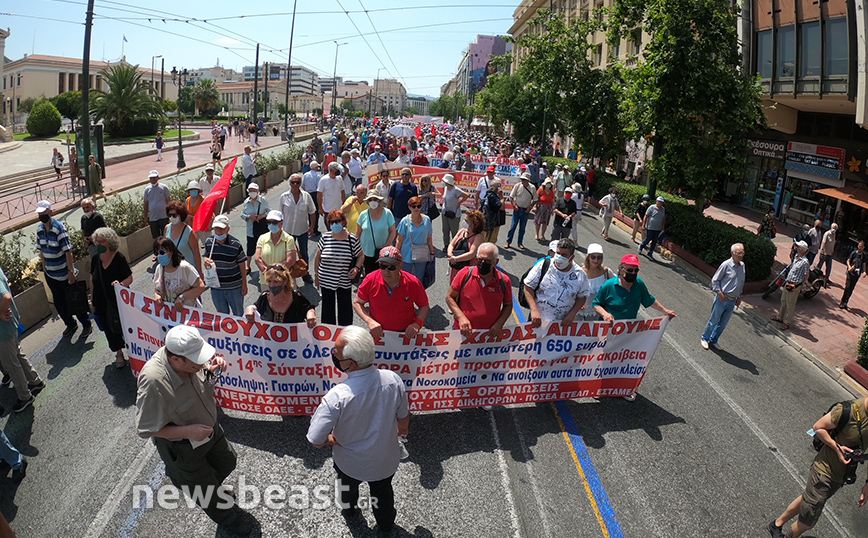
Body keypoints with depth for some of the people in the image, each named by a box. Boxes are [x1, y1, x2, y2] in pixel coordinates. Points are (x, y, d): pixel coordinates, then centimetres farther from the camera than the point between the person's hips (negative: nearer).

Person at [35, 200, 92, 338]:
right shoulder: (39, 229, 1)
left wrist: (71, 271, -17)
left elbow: (67, 251, -18)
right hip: (50, 274, 6)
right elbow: (41, 250, 11)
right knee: (59, 302, 16)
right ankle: (70, 324, 34)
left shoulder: (59, 228, -18)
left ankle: (86, 325, 21)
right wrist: (44, 267, 10)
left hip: (64, 274, -6)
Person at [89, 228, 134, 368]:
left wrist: (121, 284, -34)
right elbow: (93, 279, 8)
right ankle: (119, 353, 33)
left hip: (119, 301, -5)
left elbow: (130, 278, -12)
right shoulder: (95, 258, -2)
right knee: (109, 329, 14)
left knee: (124, 326, 4)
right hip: (102, 302, 5)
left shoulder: (119, 258, -16)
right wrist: (92, 301, 11)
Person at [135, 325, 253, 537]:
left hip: (208, 427, 6)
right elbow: (146, 430, -29)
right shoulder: (153, 381, -40)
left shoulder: (188, 358, -23)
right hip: (183, 447, -6)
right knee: (206, 489, 20)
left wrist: (212, 369, -20)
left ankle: (210, 487, 61)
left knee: (227, 462, 29)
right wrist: (188, 431, -33)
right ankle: (227, 517, 50)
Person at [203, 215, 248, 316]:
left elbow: (242, 265, -6)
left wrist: (244, 284, -3)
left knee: (238, 314, 15)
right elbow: (206, 258, 12)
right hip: (216, 287, 3)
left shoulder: (236, 245, -14)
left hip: (234, 288, -3)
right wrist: (205, 260, -13)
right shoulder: (208, 242, -4)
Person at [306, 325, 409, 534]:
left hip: (350, 462, -1)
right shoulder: (393, 380, -29)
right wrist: (402, 431, 14)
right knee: (382, 493, 32)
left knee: (348, 483, 34)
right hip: (386, 460, 2)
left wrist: (331, 439, -4)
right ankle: (386, 526, 60)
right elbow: (403, 418, -10)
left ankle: (348, 510, 65)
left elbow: (316, 441, -29)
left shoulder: (337, 397, -39)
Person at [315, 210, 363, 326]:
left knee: (345, 310, 10)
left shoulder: (352, 239, -9)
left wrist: (356, 268, -14)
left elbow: (360, 255, 4)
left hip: (344, 282, -1)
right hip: (325, 281, 2)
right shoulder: (324, 237, -5)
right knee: (327, 309, 16)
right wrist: (317, 275, 8)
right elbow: (318, 257, 6)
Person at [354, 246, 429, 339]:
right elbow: (356, 303, 2)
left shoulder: (413, 283, -10)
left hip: (406, 332, -1)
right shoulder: (370, 280, -10)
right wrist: (370, 321, -13)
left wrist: (417, 324, -13)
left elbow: (424, 306, 5)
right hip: (377, 332, 1)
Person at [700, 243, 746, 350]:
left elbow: (741, 283, 18)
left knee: (723, 323, 12)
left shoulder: (742, 265, 6)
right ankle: (704, 339, 21)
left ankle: (713, 341, 26)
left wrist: (739, 297, 15)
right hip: (722, 299, -6)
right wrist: (719, 292, -16)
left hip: (732, 301, 6)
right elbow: (715, 280, -7)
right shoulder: (726, 264, -14)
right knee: (714, 321, 4)